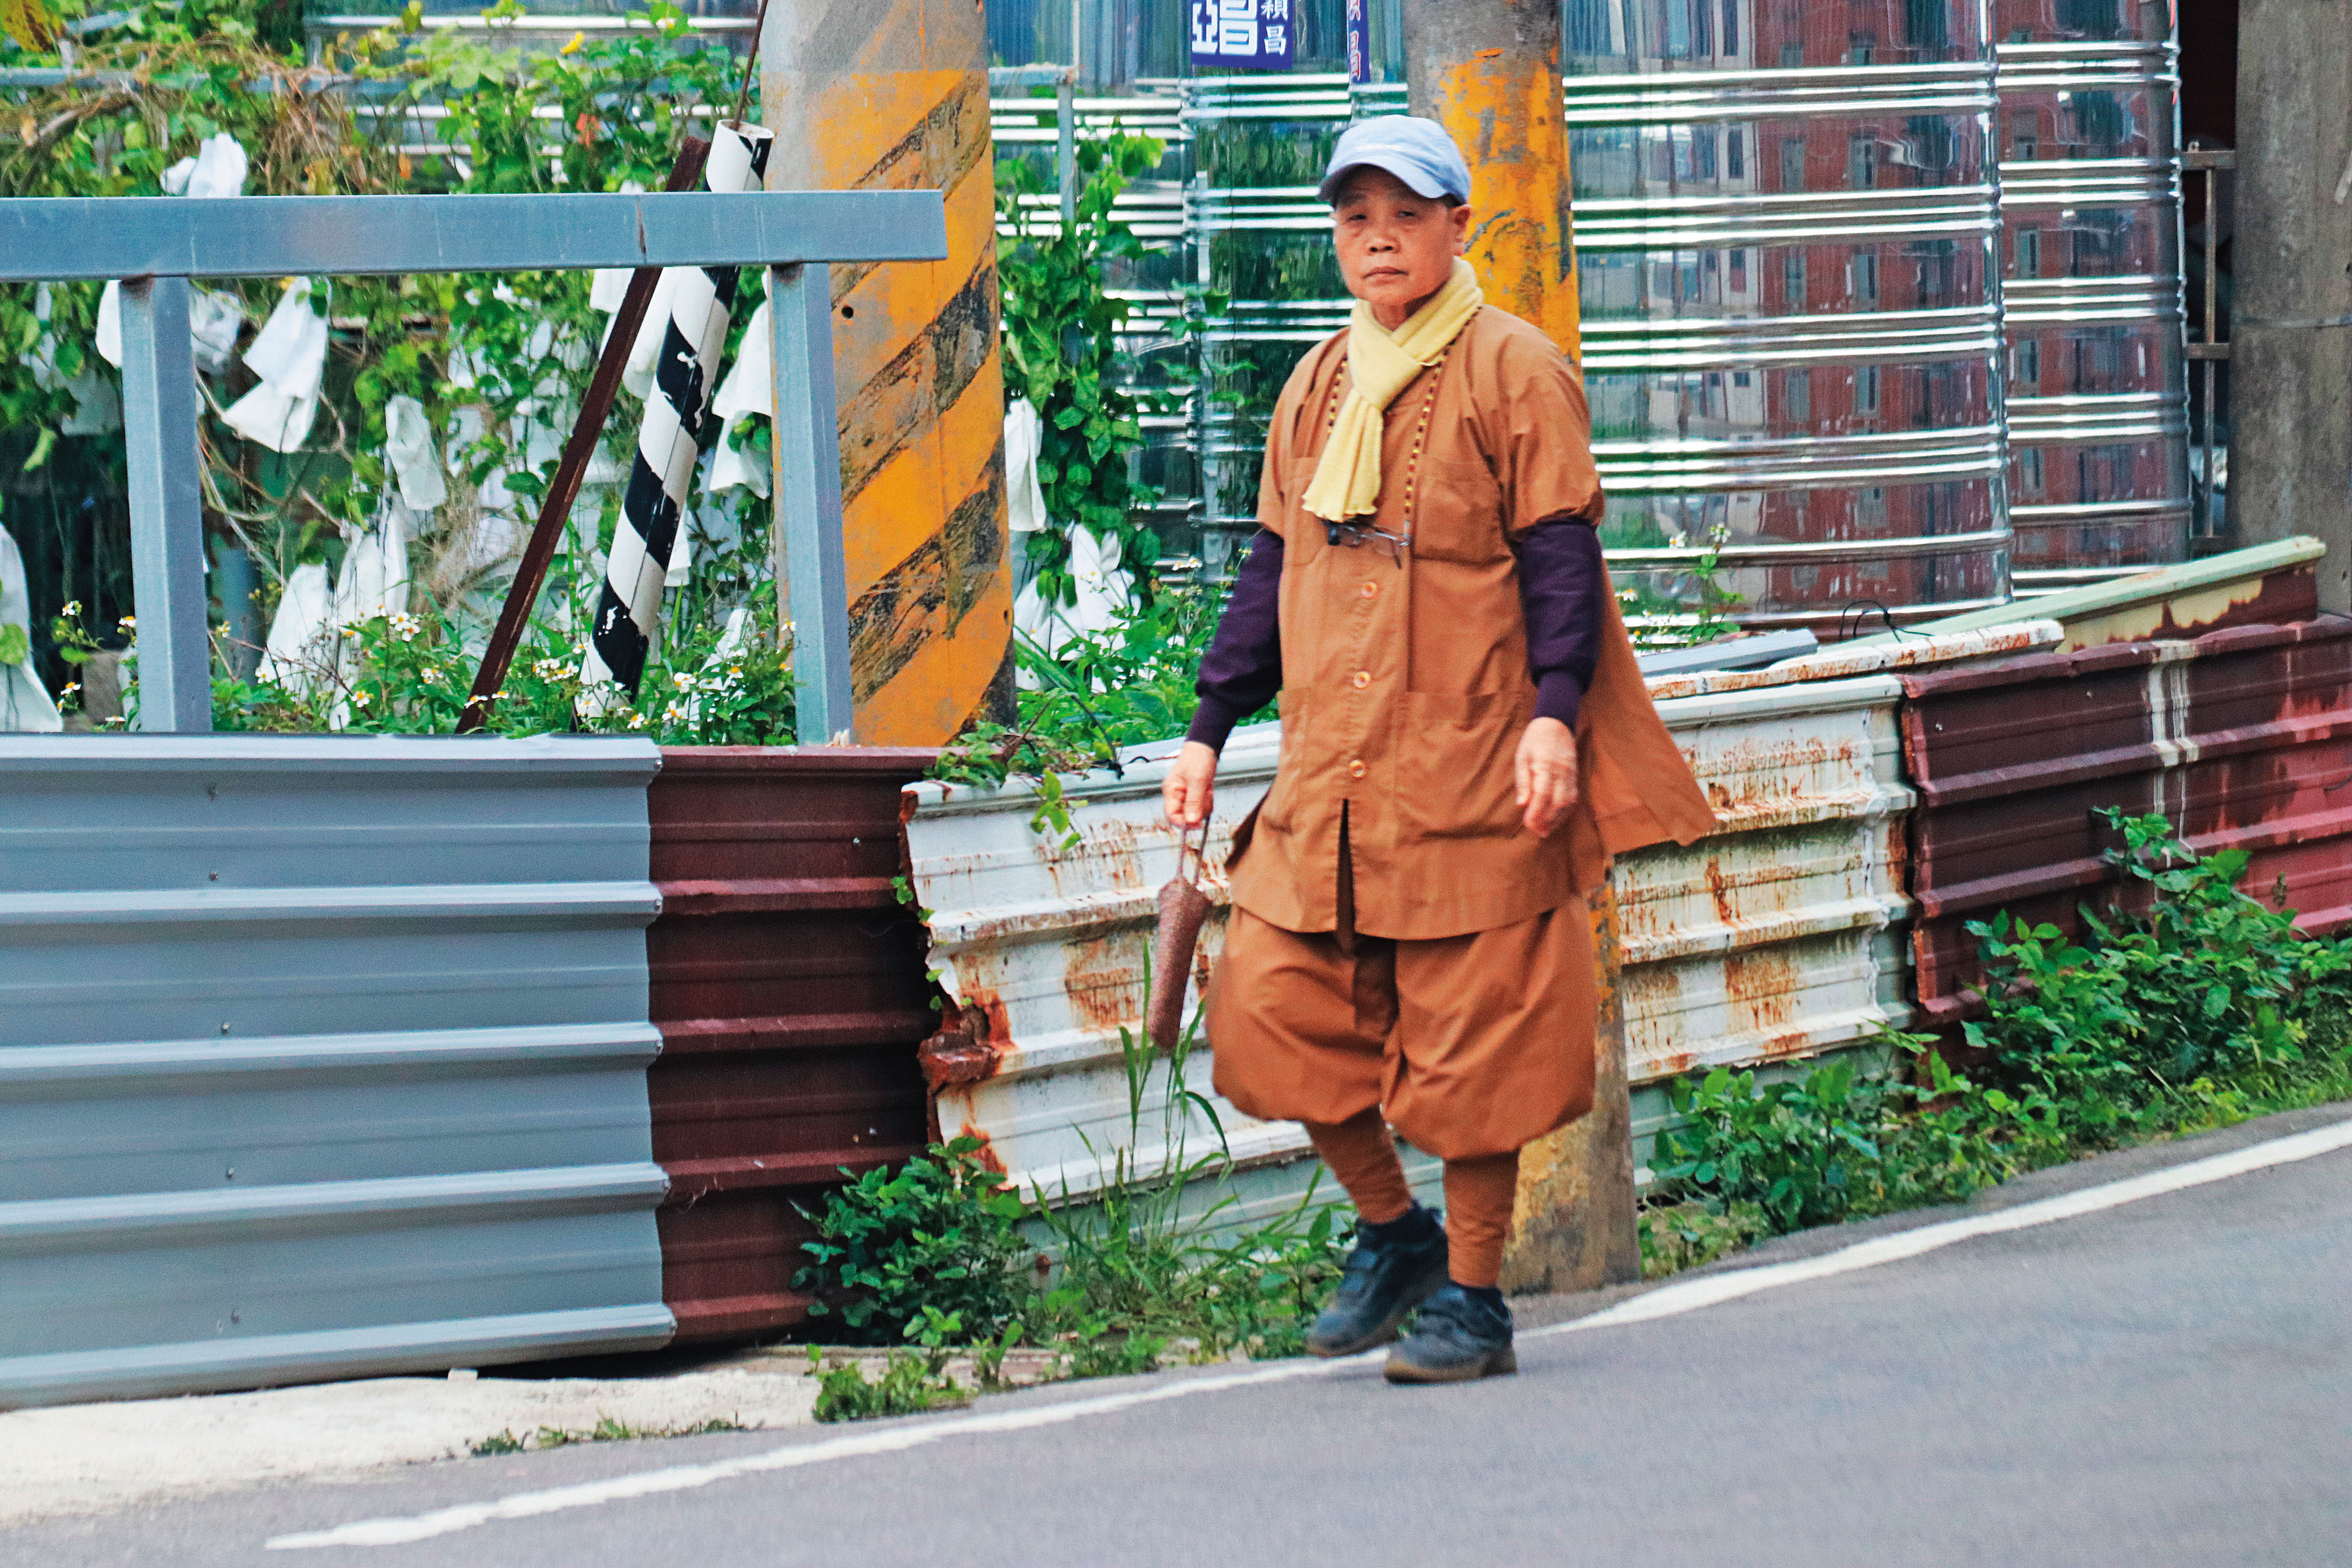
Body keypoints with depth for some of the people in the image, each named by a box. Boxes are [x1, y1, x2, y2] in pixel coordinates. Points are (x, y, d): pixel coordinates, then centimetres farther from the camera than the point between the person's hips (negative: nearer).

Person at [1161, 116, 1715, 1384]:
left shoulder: (1514, 373, -1)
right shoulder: (1313, 393, 16)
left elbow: (1560, 557, -6)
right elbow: (1272, 567, 21)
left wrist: (1554, 713, -18)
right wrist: (1207, 731, 17)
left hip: (1471, 769, -6)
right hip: (1329, 776, 6)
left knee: (1468, 1030, -3)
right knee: (1274, 1004, -1)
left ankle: (1472, 1297, 7)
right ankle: (1391, 1230, 18)